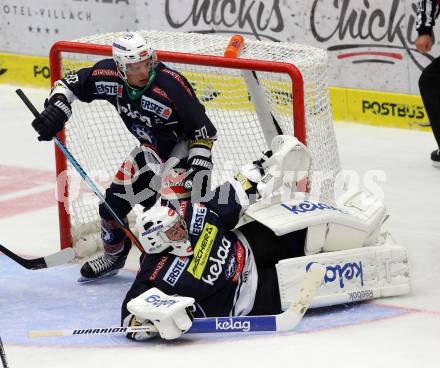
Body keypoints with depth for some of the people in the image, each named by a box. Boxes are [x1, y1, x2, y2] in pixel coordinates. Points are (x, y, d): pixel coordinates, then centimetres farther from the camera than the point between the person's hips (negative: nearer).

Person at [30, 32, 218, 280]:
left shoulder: (171, 84, -34)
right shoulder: (111, 76, -19)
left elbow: (204, 130, -26)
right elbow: (70, 84, -3)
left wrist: (199, 167, -32)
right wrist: (57, 107, -21)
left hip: (184, 146, -6)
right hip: (153, 148, 6)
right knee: (114, 199, 8)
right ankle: (114, 255, 34)